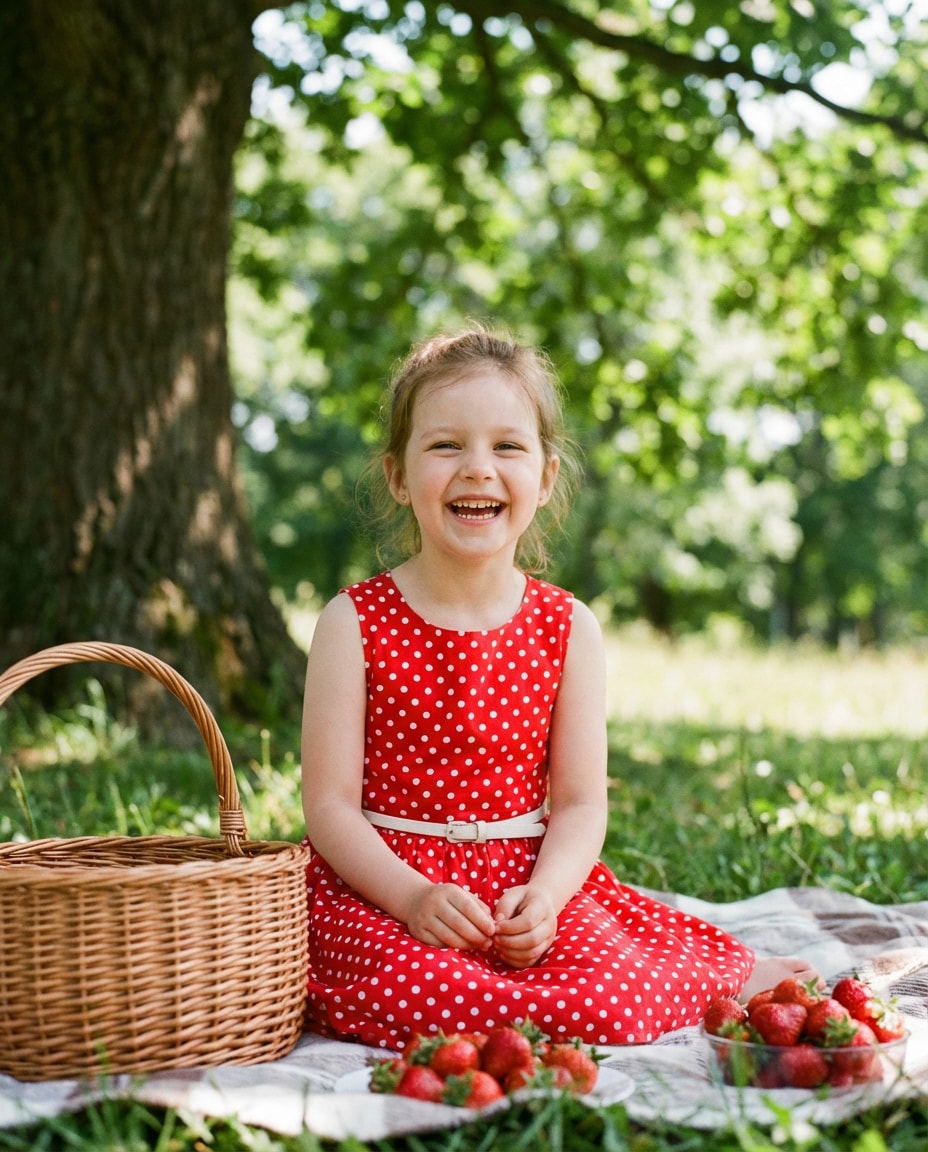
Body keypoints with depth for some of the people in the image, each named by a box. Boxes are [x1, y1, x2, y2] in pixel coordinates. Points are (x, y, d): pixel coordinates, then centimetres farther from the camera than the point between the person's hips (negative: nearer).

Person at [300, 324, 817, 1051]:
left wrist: (544, 894, -19)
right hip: (383, 883, -1)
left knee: (612, 1003, -24)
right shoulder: (353, 624, -5)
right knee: (428, 995, -31)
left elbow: (580, 802, 1)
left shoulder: (569, 629, 2)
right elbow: (331, 804, -7)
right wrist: (414, 897, -23)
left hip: (529, 886, 1)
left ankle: (737, 979, 10)